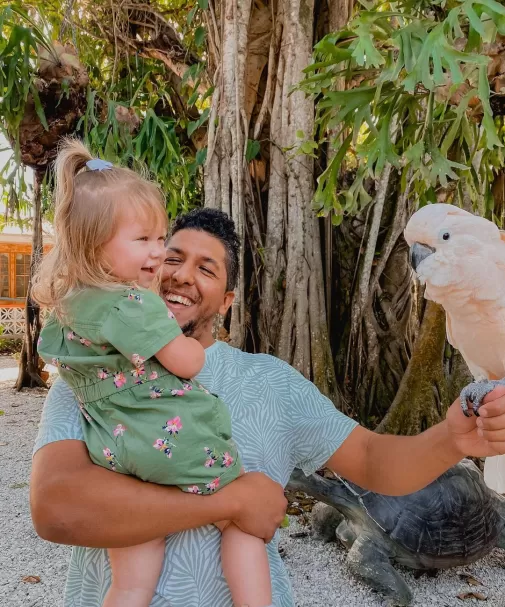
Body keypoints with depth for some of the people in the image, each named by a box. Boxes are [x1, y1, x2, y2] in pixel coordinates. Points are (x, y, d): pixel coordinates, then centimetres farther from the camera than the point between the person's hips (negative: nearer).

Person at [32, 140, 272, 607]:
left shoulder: (67, 304, 8)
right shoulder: (132, 303, -19)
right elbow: (187, 363, -15)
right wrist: (191, 340, 9)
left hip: (115, 458, 8)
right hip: (178, 444, -7)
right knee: (243, 520, 17)